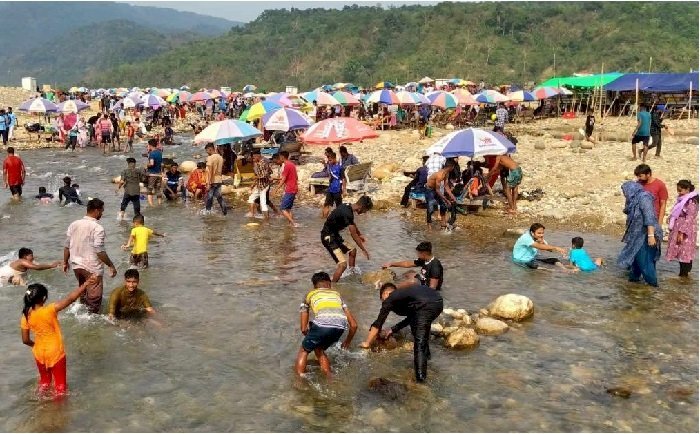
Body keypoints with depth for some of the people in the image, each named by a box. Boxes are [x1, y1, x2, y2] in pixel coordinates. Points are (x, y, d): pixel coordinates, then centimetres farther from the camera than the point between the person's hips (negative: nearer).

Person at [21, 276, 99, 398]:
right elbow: (70, 298, -29)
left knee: (44, 380, 28)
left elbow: (25, 340, -3)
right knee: (60, 382, 16)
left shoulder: (26, 316, -11)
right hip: (55, 352, -4)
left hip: (39, 352, 5)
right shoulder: (49, 310, -26)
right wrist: (86, 284, -26)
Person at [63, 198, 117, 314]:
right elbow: (100, 251, -21)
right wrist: (111, 266, -11)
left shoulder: (74, 224, 1)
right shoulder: (97, 228, -19)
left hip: (76, 265, 7)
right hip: (92, 267, -7)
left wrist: (65, 262, 18)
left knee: (83, 292, 25)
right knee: (94, 297, 6)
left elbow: (67, 246, 5)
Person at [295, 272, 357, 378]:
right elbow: (354, 324, 31)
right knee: (319, 349, 29)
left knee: (304, 350, 21)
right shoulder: (337, 294, 35)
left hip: (322, 322, -3)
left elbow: (303, 329, 26)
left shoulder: (310, 294, 29)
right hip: (340, 326, 3)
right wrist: (348, 341, 46)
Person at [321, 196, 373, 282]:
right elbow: (353, 235, -20)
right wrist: (364, 250, -11)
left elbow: (353, 224, 25)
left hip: (335, 234, 10)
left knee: (352, 251, 25)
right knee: (343, 264, -20)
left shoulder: (347, 207, 3)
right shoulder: (347, 213, -26)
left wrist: (360, 235, 36)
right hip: (328, 237, -10)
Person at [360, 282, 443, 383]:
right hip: (438, 300, 7)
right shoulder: (404, 293, 37)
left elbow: (378, 323, 21)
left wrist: (367, 343, 30)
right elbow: (410, 318, 46)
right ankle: (426, 354, 38)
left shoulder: (389, 299, 19)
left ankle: (420, 376, -6)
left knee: (419, 343, -1)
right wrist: (393, 330, 50)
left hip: (425, 306, -7)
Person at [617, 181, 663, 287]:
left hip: (645, 234, -10)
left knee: (644, 258, -5)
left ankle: (652, 281, 4)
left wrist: (651, 235, -30)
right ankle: (634, 276, 31)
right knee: (635, 255, 18)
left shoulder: (643, 198, -17)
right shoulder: (635, 199, 12)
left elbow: (649, 217, -26)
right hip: (639, 234, 10)